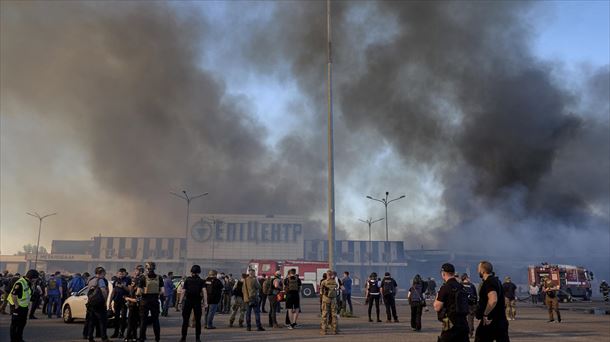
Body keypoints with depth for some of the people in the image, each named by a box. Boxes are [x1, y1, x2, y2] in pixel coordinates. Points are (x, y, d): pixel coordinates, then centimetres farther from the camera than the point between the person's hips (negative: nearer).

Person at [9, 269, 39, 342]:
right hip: (17, 306, -9)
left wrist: (28, 303, 11)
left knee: (23, 322, 17)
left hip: (24, 306, 9)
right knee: (15, 324, 1)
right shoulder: (20, 284, -25)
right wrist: (16, 306, -22)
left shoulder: (29, 283, 5)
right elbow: (13, 295, -27)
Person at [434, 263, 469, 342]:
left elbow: (437, 308, -12)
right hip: (464, 323, 7)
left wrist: (436, 298, 7)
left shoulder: (445, 288, -13)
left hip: (451, 324, -7)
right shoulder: (461, 287, 11)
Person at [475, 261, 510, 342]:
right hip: (501, 320, 9)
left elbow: (493, 300, -32)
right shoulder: (496, 281, 15)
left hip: (490, 321, -9)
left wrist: (485, 314, -23)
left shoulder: (488, 283, -17)